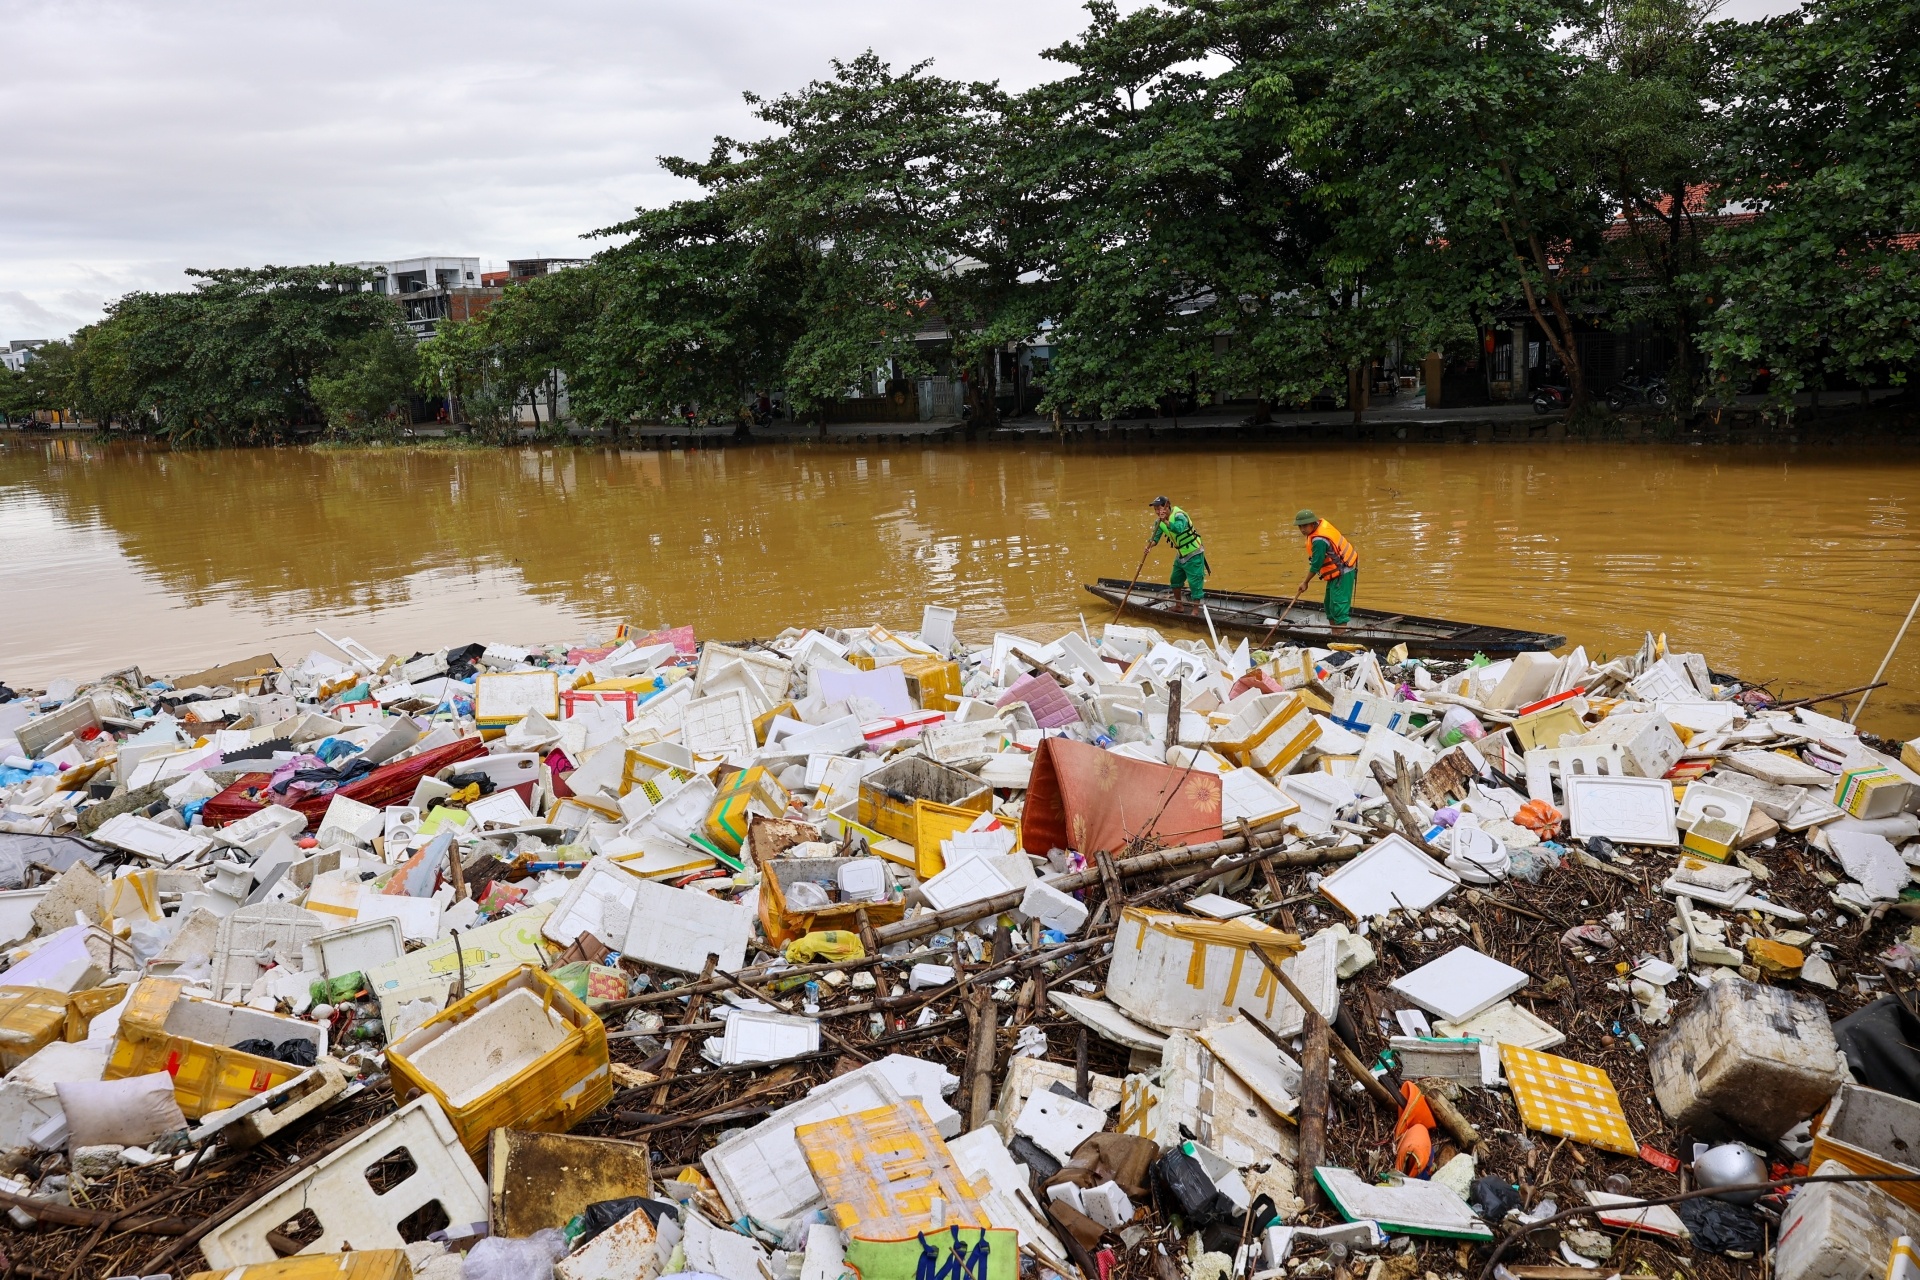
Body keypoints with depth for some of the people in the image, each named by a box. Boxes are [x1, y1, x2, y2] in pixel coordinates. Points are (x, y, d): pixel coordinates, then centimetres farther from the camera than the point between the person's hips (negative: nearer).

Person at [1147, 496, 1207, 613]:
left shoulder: (1178, 515, -25)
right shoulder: (1159, 521, 0)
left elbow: (1179, 528, -45)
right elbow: (1156, 537, -6)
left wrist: (1165, 521, -53)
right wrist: (1150, 544, -27)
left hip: (1194, 555, -9)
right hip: (1181, 555, 9)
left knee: (1194, 582, -8)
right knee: (1175, 580, 17)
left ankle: (1196, 610, -3)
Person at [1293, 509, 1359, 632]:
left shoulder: (1319, 540, -28)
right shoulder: (1321, 523, 2)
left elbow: (1316, 565, -20)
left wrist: (1305, 582, -8)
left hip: (1342, 573, -11)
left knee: (1338, 606, -14)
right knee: (1329, 605, 17)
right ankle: (1334, 635, 24)